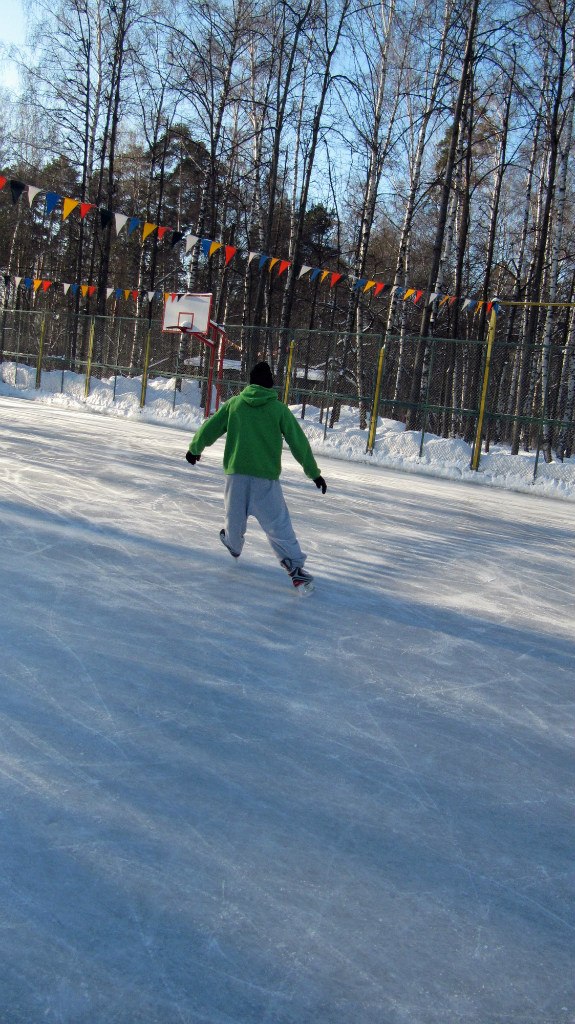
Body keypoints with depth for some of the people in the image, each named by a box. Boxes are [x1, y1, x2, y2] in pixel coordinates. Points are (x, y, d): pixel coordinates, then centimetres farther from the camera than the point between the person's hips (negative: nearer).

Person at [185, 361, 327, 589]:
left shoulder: (234, 404, 5)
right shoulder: (279, 409, 0)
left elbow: (210, 428, 12)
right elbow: (298, 442, 1)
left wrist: (194, 449, 29)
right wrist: (314, 473, 7)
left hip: (236, 473, 2)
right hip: (266, 478, -2)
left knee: (235, 516, 23)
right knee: (278, 523, -2)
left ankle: (233, 545, 49)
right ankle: (295, 566, -10)